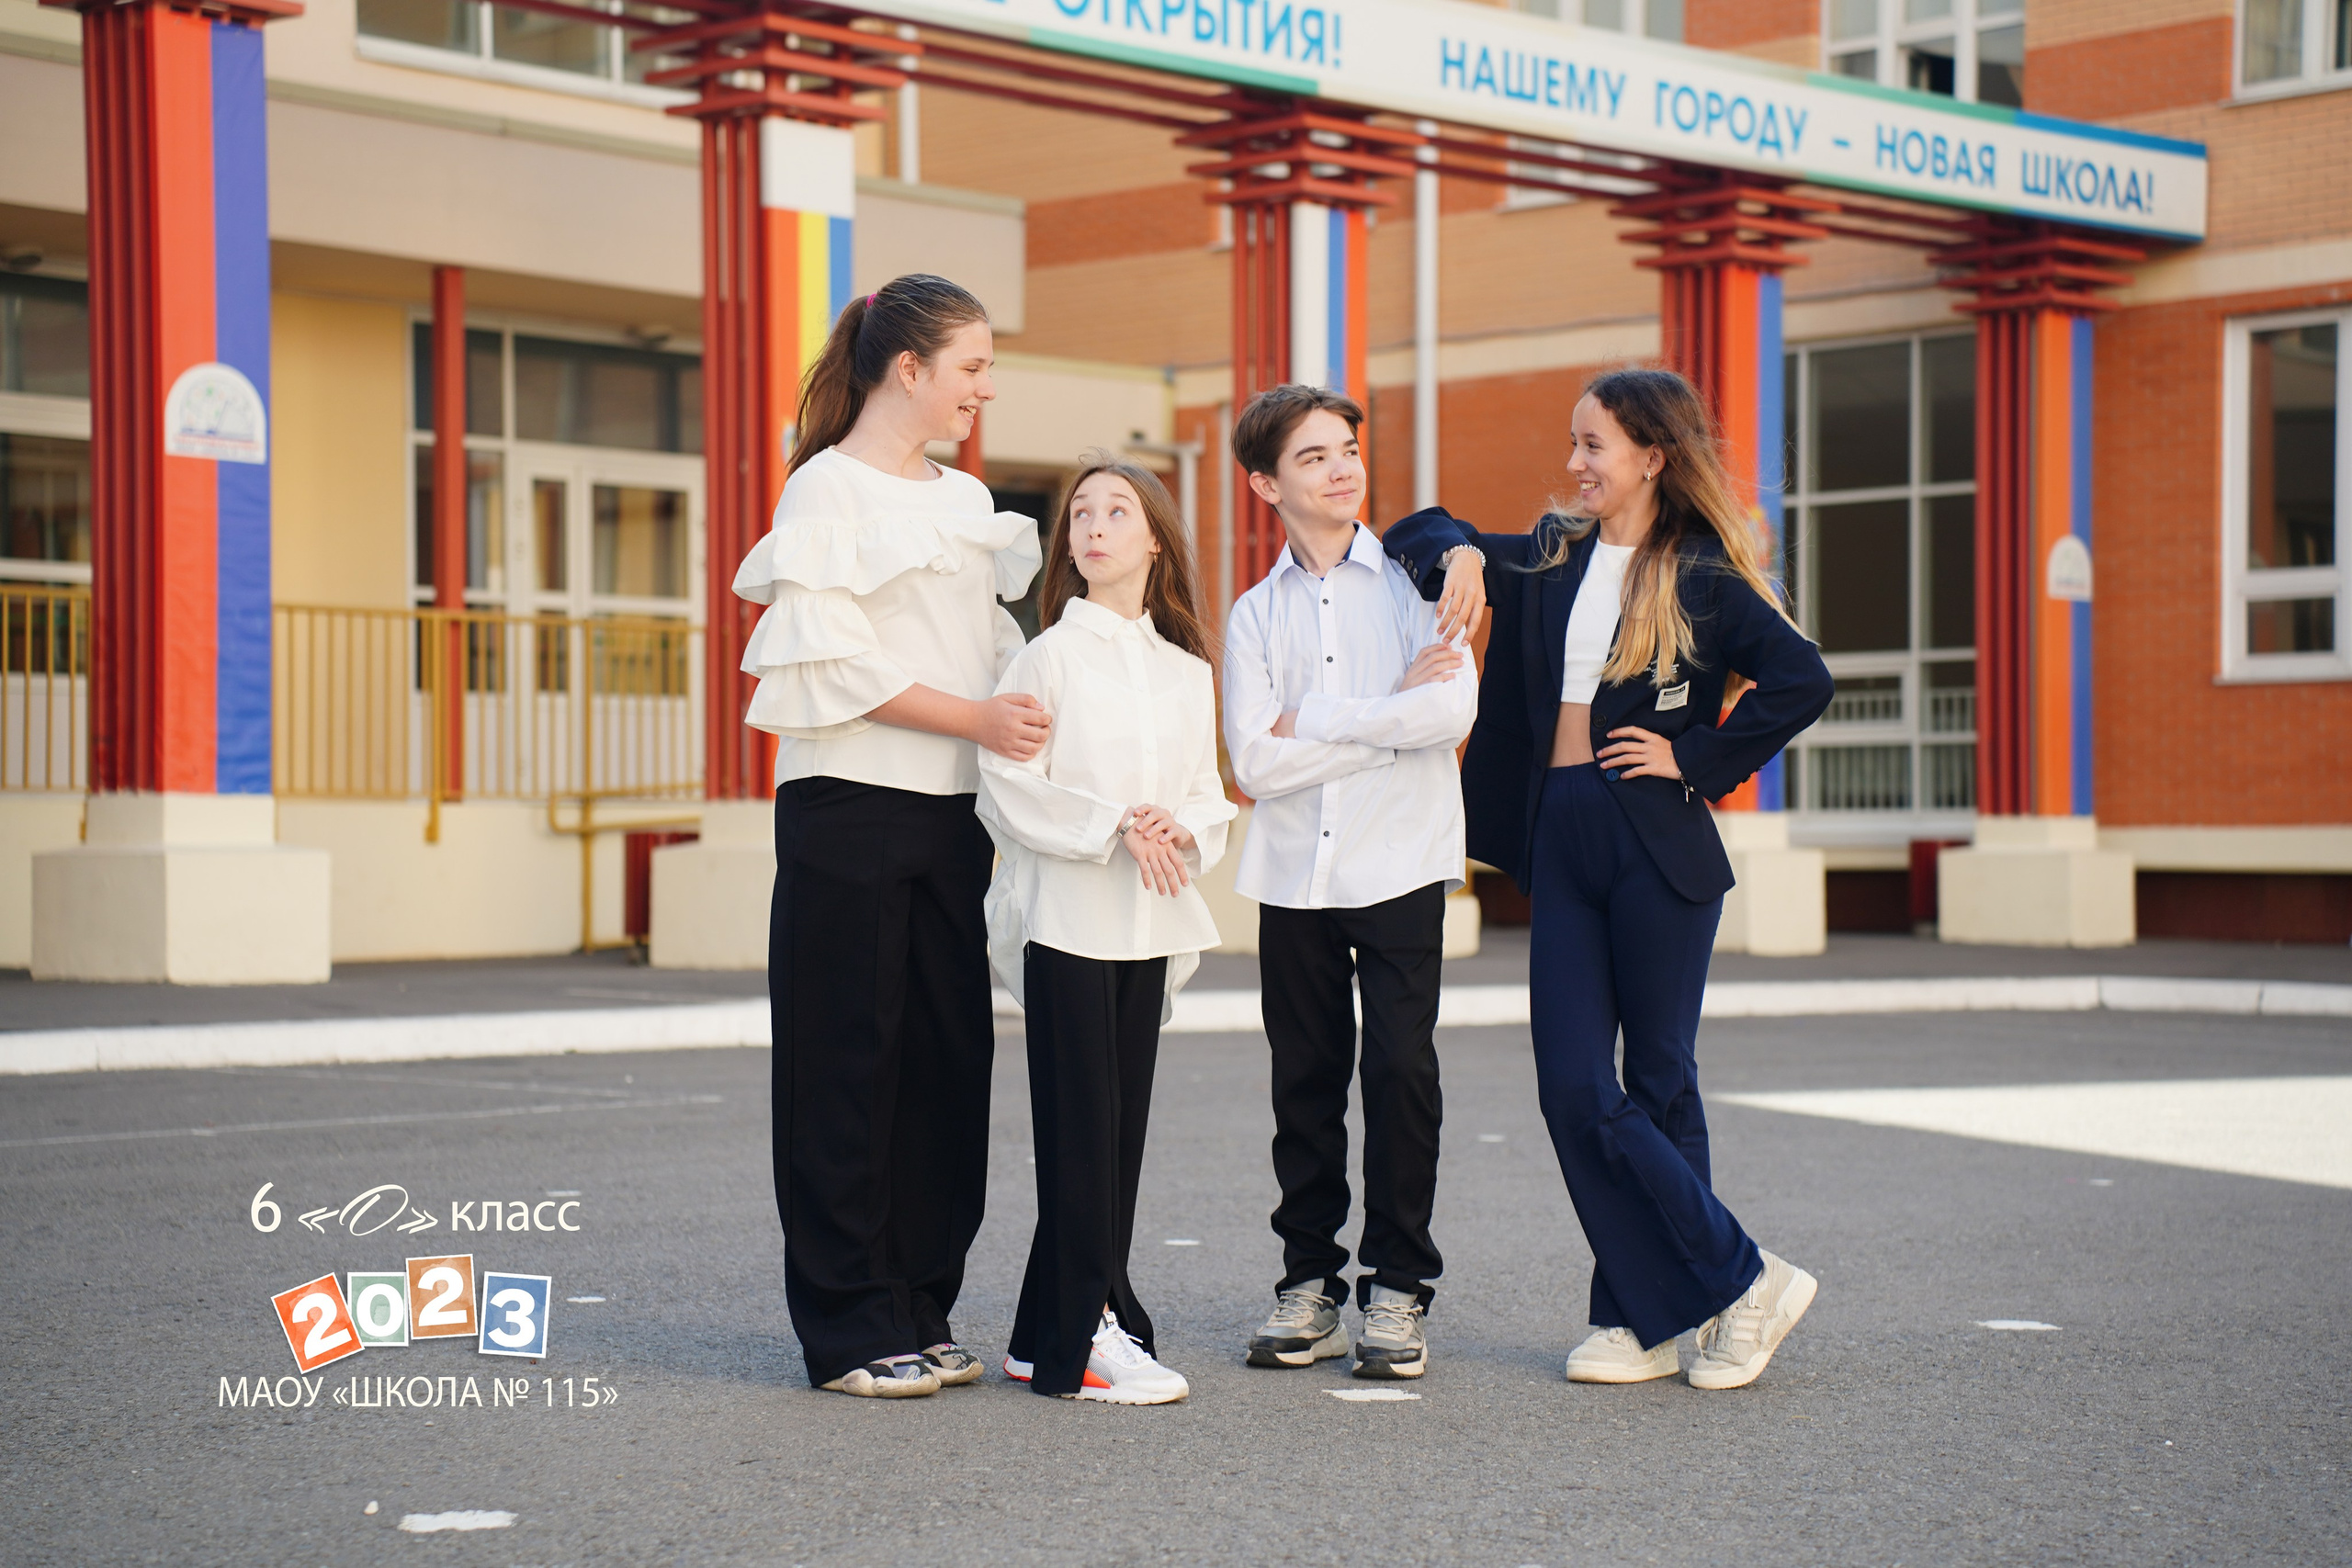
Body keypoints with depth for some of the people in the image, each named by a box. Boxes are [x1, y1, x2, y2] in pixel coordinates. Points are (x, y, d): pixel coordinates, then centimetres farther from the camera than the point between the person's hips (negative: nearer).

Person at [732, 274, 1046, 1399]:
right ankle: (850, 1330, 3)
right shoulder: (829, 489, -5)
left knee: (949, 1061, 7)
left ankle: (918, 1313, 16)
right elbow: (834, 664, -13)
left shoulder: (966, 501, 18)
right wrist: (976, 718, -18)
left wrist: (1034, 713, 4)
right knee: (849, 1065, -2)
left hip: (951, 813, 7)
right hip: (850, 811, -7)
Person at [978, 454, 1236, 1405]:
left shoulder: (1187, 672, 13)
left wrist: (1181, 835, -10)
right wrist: (1114, 827, -17)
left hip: (1148, 923, 5)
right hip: (1066, 916, -5)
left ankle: (1048, 1335, 13)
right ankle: (1083, 1340, -3)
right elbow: (1011, 789, -9)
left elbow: (1208, 795, 12)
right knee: (1080, 1126, -6)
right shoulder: (1051, 656, -2)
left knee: (1123, 1126, 6)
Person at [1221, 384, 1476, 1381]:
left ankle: (1398, 1289, 6)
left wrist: (1313, 722, -8)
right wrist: (1389, 712, -8)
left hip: (1399, 870, -2)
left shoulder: (1412, 579, 4)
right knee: (1305, 1084, 6)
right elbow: (1255, 764, -4)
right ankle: (1309, 1283, 15)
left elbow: (1453, 711, -13)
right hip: (1296, 878, 2)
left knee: (1401, 1074, -3)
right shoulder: (1254, 615, 9)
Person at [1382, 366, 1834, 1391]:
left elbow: (1801, 681, -14)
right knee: (1575, 1093, 0)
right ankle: (1645, 1323, 9)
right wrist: (1460, 554, 2)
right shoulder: (1552, 561, 13)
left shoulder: (1701, 576, -4)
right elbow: (1428, 537, 24)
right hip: (1560, 843, 5)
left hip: (1656, 846, -5)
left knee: (1656, 1086, 0)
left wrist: (1697, 758, -10)